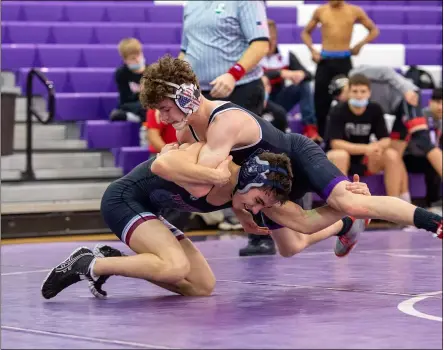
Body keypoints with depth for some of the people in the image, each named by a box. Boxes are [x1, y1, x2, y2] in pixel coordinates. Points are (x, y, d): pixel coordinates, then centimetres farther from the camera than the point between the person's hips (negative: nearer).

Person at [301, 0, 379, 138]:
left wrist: (360, 44, -3)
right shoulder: (320, 11, 4)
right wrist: (312, 50, 0)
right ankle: (320, 138, 12)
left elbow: (374, 30, 11)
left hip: (344, 61, -1)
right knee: (321, 101, 2)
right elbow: (306, 32, 16)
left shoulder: (355, 11, 1)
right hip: (324, 60, 1)